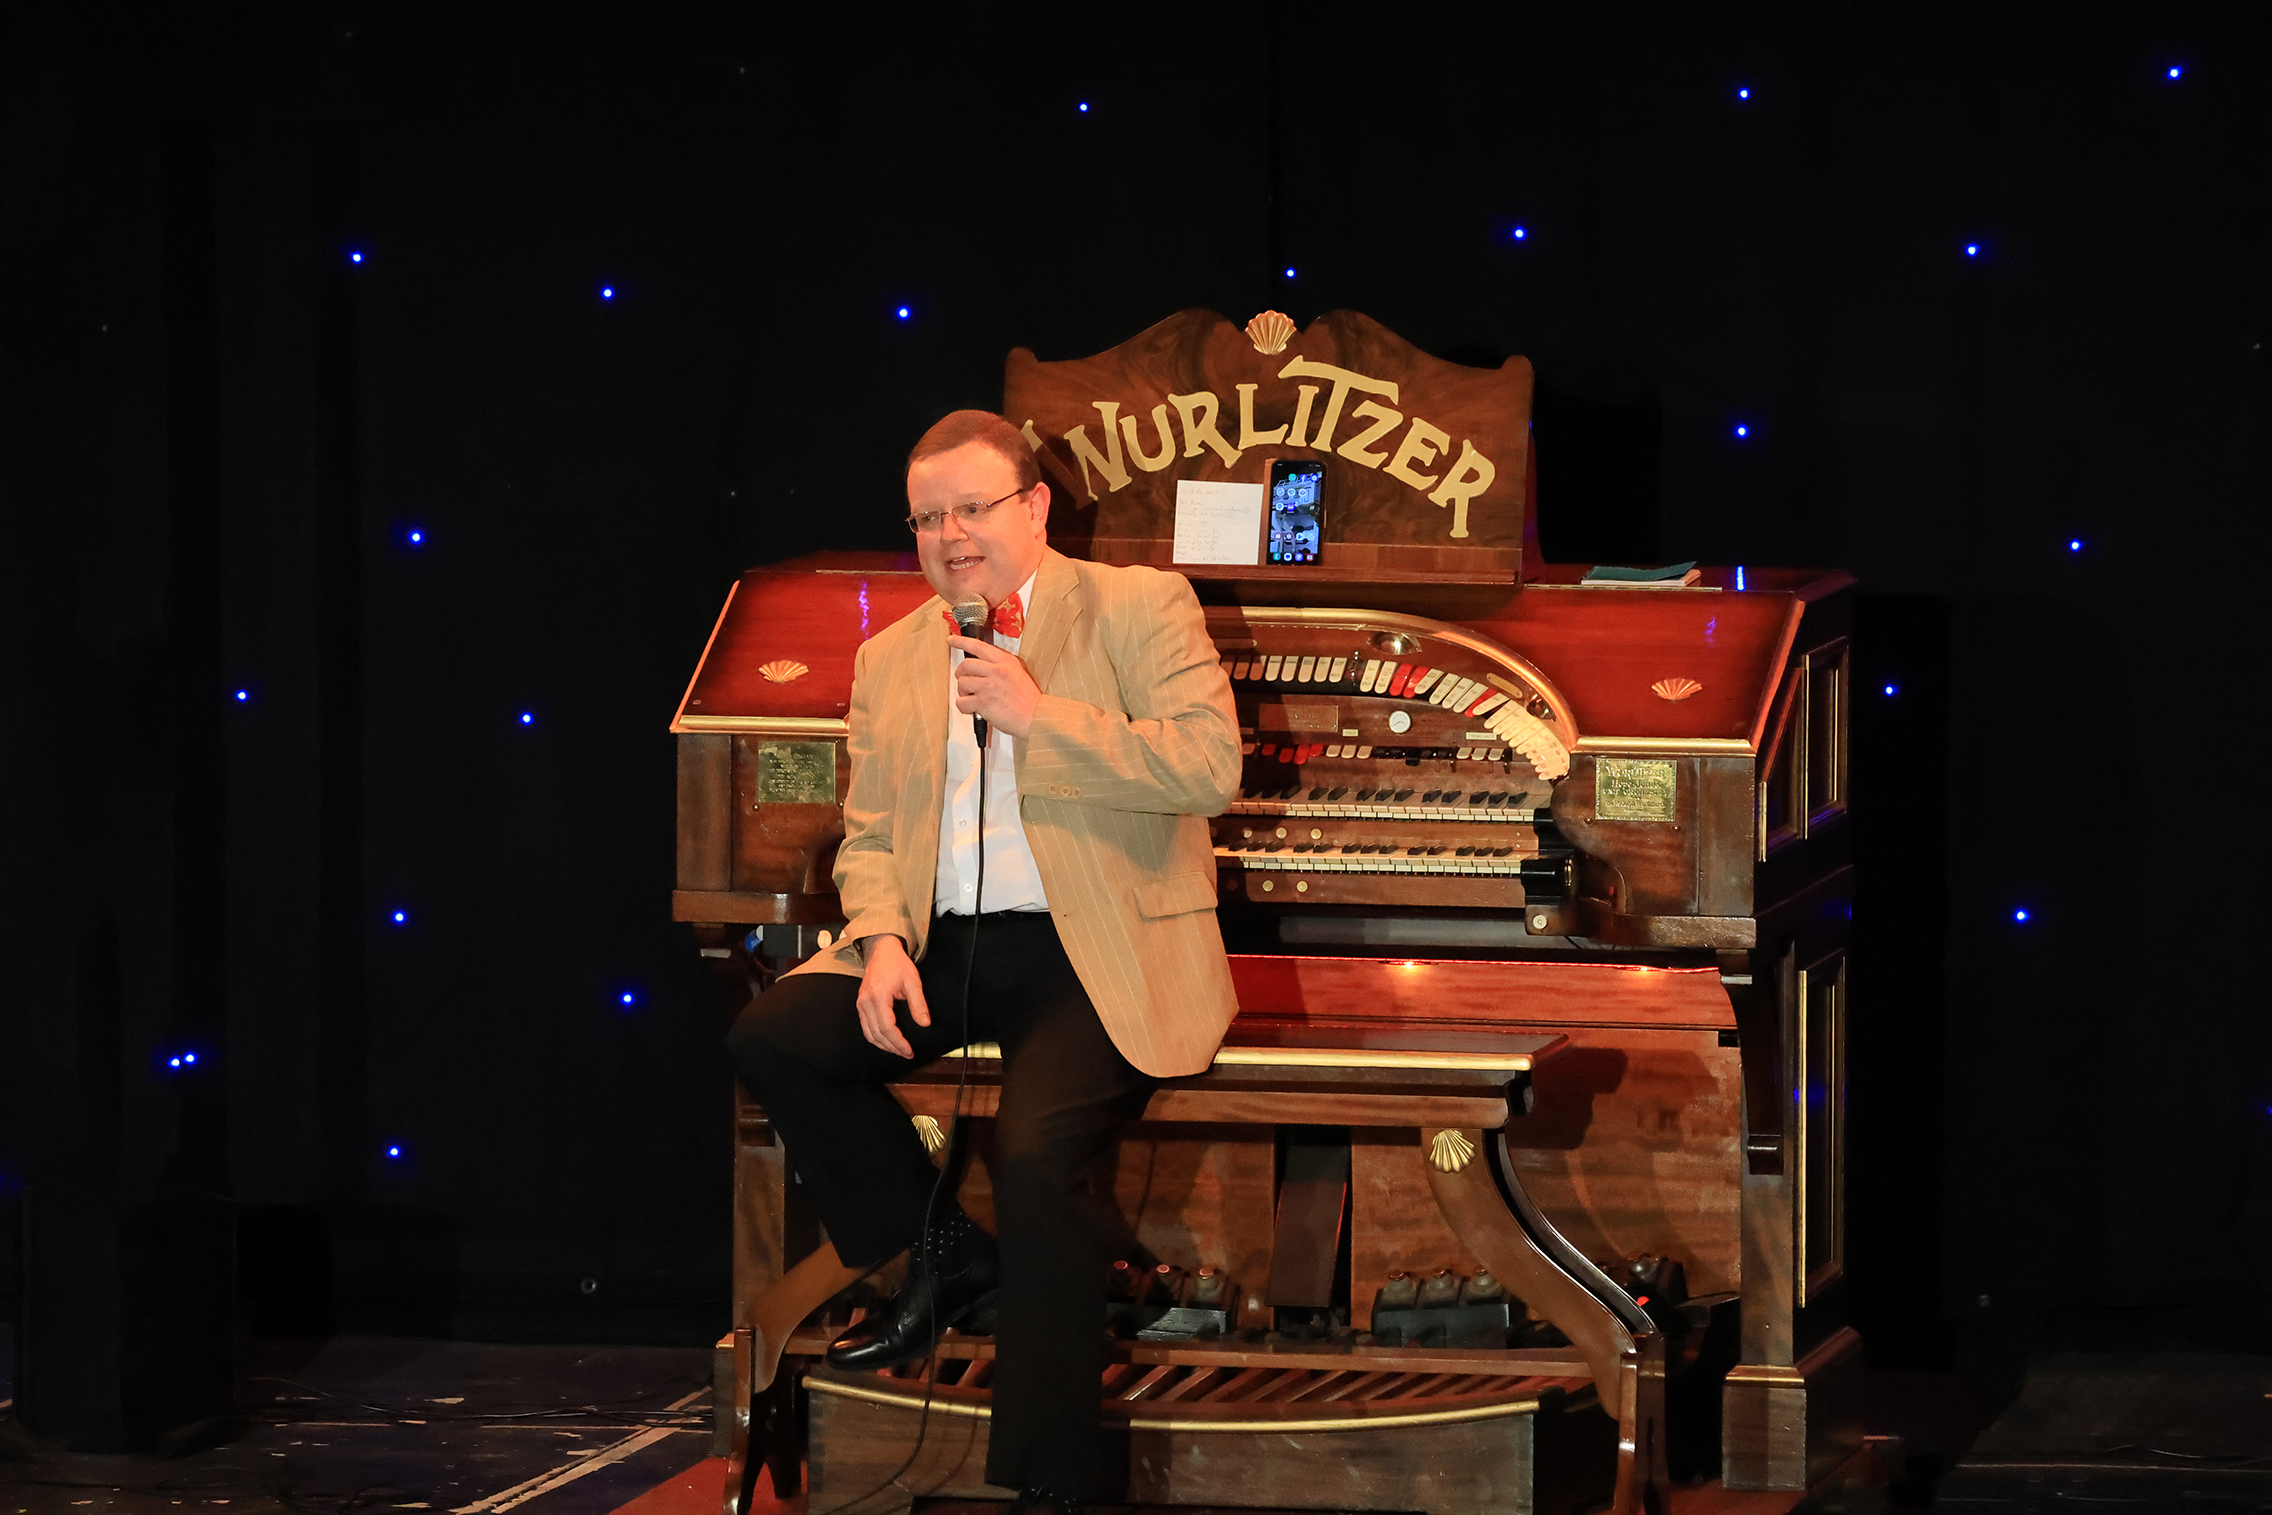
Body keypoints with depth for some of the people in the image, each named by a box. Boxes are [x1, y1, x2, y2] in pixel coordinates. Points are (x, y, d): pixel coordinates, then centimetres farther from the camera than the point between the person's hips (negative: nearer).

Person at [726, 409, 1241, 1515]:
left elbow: (1210, 768, -12)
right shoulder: (893, 661, 16)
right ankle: (942, 1258, 5)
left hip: (1095, 954, -6)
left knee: (1035, 1151, -30)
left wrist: (1040, 715, -14)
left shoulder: (1137, 609, 0)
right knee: (770, 1039, -17)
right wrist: (883, 942, -6)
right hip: (942, 941, 6)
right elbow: (869, 836, 15)